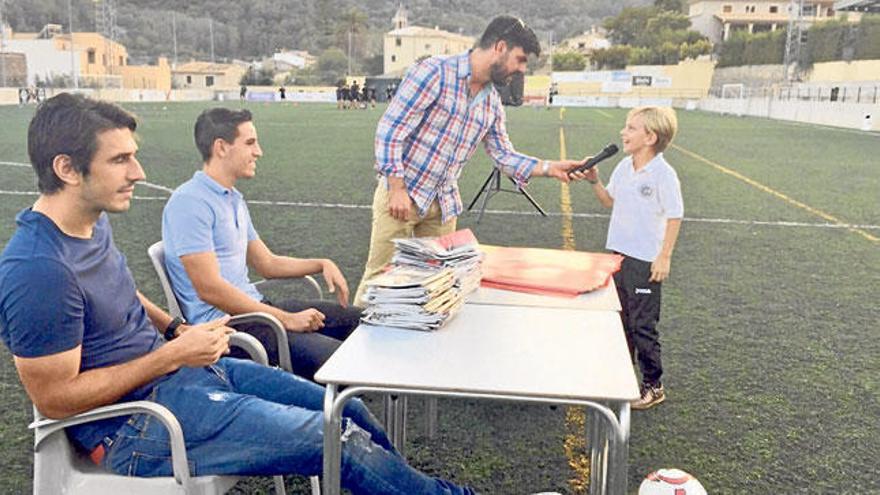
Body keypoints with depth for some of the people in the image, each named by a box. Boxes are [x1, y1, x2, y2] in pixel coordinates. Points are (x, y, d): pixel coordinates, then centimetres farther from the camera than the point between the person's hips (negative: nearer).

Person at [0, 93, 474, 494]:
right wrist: (172, 355, -19)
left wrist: (179, 331, 5)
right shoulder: (38, 269, -25)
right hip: (136, 423, -9)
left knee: (352, 413, 6)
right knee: (346, 443, -12)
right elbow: (54, 398, -20)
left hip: (183, 368, 9)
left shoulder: (92, 222, 4)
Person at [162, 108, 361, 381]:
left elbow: (267, 263, 25)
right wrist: (288, 320, -18)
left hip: (254, 306, 10)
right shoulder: (189, 202, -14)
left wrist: (321, 264, 9)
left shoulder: (234, 199, 18)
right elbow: (210, 289, -21)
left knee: (357, 318, 8)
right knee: (336, 357, -25)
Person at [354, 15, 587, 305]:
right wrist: (397, 190, -21)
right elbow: (389, 131, -16)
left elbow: (503, 155, 16)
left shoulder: (492, 102, 8)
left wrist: (549, 168, 3)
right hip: (401, 193, -6)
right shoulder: (434, 72, -14)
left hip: (444, 204, 7)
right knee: (380, 275, -1)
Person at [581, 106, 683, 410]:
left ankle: (653, 386, 16)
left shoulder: (664, 174, -16)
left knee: (643, 326, 1)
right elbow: (610, 201, 17)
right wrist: (594, 181, 1)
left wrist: (664, 257, -15)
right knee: (621, 319, 18)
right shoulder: (624, 167, 5)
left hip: (646, 261, -7)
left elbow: (675, 217, -13)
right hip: (618, 254, 7)